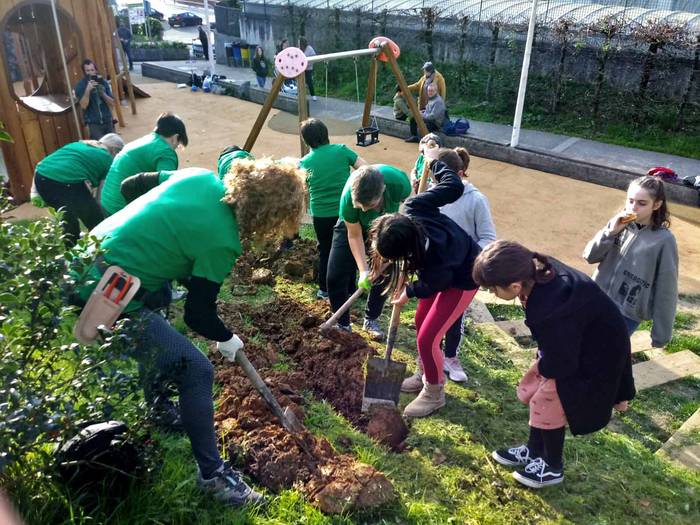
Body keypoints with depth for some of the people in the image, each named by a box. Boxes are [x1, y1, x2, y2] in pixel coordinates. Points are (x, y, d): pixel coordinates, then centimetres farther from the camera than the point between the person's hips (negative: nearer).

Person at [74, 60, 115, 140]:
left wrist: (102, 93, -14)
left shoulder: (103, 82, 4)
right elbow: (83, 105, -14)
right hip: (93, 124, -4)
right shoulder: (80, 86, -5)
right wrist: (88, 90, -23)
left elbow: (112, 103, 3)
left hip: (107, 121, 4)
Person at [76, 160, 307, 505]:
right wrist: (226, 339, 11)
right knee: (196, 372, -5)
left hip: (85, 263, 10)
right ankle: (212, 474, 12)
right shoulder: (222, 241, -18)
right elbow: (199, 315, -8)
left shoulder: (198, 176, 0)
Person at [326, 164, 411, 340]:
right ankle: (342, 324, 11)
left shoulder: (398, 182, -40)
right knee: (335, 276, -6)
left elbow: (407, 201, -12)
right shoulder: (348, 198, -41)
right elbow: (354, 236, -25)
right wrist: (363, 271, -29)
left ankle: (371, 320, 21)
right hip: (351, 225, -1)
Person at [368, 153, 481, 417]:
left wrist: (408, 292, -1)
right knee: (421, 321, 19)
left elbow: (432, 285, -19)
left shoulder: (434, 259, -45)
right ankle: (424, 375, 42)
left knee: (427, 337, -5)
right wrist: (434, 162, -2)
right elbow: (454, 185, -19)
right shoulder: (412, 209, -33)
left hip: (463, 279, -8)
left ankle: (434, 393, 21)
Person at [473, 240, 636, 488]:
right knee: (533, 391, 16)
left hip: (594, 357, -8)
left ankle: (553, 467, 30)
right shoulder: (539, 271, -18)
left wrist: (542, 365, -3)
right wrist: (544, 358, 2)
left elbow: (558, 365, -24)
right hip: (574, 342, 8)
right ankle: (534, 450, 37)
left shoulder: (552, 313, -42)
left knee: (547, 404, 5)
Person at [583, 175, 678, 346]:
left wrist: (661, 333, -4)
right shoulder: (620, 224, -3)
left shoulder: (664, 240, -13)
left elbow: (666, 291, -8)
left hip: (627, 315, -4)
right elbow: (589, 256, -2)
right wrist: (610, 231, -17)